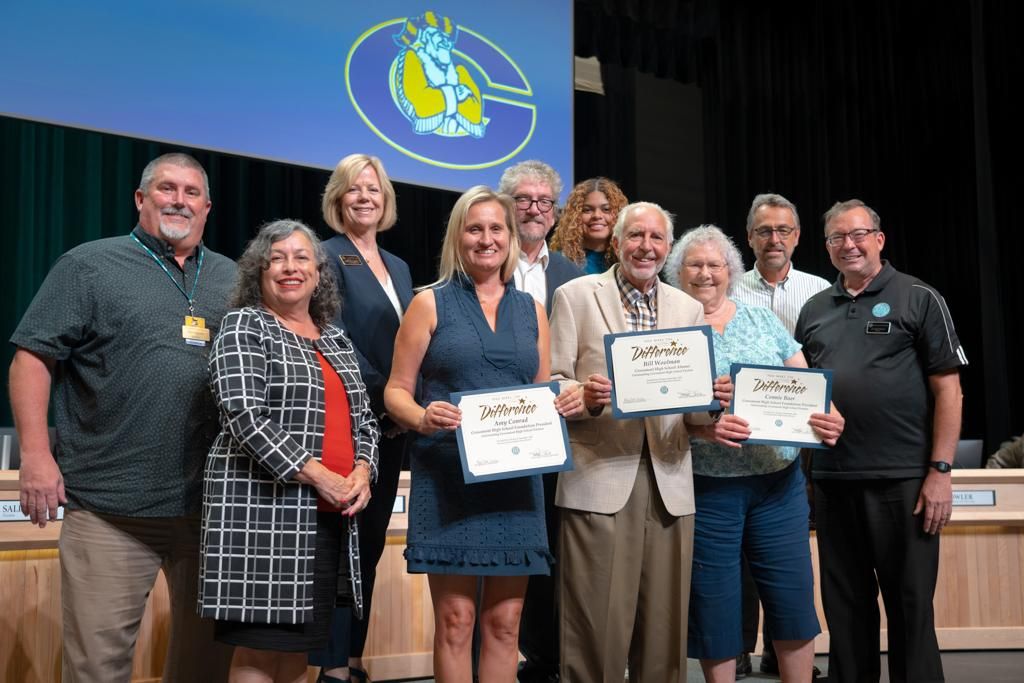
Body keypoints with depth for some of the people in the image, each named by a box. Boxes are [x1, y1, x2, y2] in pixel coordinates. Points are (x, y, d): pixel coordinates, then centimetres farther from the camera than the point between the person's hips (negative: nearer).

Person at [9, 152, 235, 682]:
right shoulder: (90, 265, 2)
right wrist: (36, 454, -12)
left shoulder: (232, 279, 14)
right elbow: (33, 358, -3)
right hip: (110, 503, -4)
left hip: (213, 502, 4)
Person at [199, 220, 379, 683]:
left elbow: (363, 418, 18)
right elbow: (244, 415, -14)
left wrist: (361, 472, -2)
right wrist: (316, 475, -16)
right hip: (266, 506, -6)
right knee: (260, 645, -5)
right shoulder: (243, 326, -2)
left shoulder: (336, 340, 18)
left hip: (332, 513, 6)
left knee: (299, 643, 9)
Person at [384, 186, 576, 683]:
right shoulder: (430, 303, 3)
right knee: (455, 619, -2)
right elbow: (396, 391, 1)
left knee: (505, 621, 6)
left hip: (515, 476, 3)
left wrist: (564, 401, -6)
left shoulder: (531, 310, 12)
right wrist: (422, 418, -20)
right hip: (448, 475, -3)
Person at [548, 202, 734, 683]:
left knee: (665, 626, 8)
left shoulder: (689, 309, 14)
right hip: (599, 481, -3)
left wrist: (712, 398, -11)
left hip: (669, 483, 4)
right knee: (597, 627, -2)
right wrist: (585, 395, -21)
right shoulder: (575, 296, 3)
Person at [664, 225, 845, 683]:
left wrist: (827, 417, -12)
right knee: (714, 605, 6)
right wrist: (702, 427, -24)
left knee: (793, 596, 6)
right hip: (706, 487, -3)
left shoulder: (761, 320, 11)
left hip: (779, 480, 3)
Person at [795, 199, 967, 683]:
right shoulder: (814, 310, 12)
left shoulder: (918, 299, 0)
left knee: (910, 603, 4)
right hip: (832, 479, 4)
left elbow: (947, 388, -4)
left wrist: (940, 471, -10)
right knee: (845, 603, 12)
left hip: (903, 478, -4)